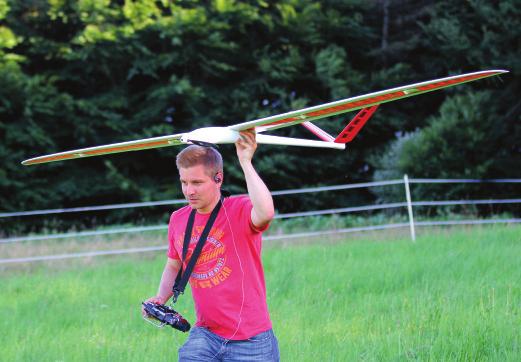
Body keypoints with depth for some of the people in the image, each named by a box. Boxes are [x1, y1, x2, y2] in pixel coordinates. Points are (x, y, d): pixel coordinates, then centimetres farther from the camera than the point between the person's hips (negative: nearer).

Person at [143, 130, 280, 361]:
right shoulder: (178, 220, 6)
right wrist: (160, 298, 3)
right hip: (205, 336, 4)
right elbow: (173, 266, 22)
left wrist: (245, 162, -31)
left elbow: (265, 212, -36)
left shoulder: (240, 210, -11)